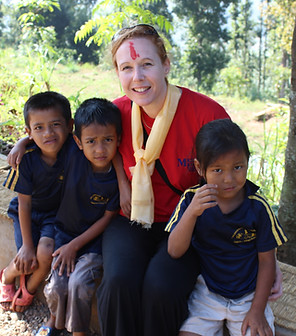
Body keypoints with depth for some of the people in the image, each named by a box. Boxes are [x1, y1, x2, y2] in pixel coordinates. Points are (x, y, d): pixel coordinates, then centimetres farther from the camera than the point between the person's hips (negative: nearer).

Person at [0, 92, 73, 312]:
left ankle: (29, 289, 14)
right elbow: (24, 203, -15)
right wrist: (27, 244, -12)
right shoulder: (26, 159, -23)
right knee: (26, 262, -14)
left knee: (46, 253, -22)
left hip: (59, 211, 0)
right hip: (29, 213, 0)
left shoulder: (74, 147, -25)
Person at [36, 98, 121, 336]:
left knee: (79, 283, -21)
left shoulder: (118, 178, -19)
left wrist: (75, 245, -11)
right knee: (57, 286, -11)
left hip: (94, 237, -2)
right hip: (65, 230, 2)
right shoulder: (73, 158, -15)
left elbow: (107, 218, -11)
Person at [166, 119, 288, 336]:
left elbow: (267, 261, -2)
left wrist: (257, 310, -4)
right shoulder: (192, 200, -10)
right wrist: (192, 212, -32)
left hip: (248, 296, 0)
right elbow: (175, 251, -17)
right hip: (207, 293, 0)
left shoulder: (258, 207, -11)